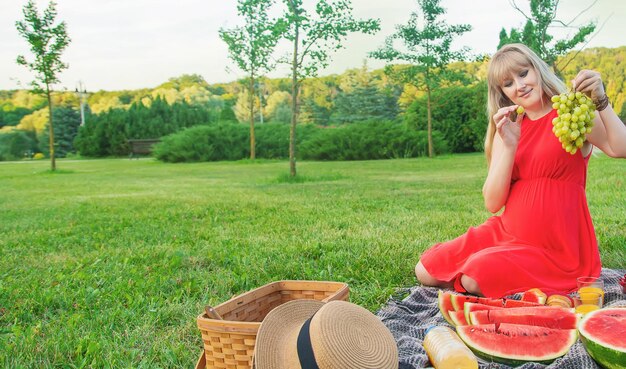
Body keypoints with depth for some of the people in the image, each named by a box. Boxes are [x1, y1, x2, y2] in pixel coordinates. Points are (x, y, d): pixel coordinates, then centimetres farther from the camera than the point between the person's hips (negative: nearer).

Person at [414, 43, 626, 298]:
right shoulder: (506, 130, 9)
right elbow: (492, 203, -4)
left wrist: (601, 102, -27)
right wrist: (510, 145, -13)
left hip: (556, 248, -5)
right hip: (506, 232, 6)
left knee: (476, 277, -28)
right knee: (426, 272, 0)